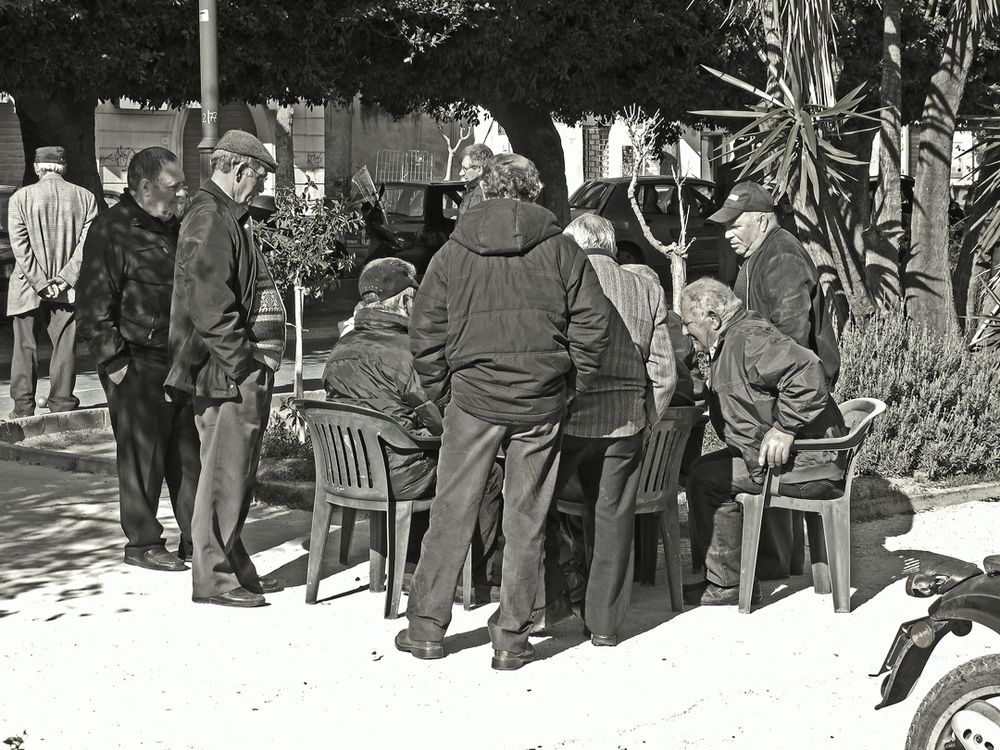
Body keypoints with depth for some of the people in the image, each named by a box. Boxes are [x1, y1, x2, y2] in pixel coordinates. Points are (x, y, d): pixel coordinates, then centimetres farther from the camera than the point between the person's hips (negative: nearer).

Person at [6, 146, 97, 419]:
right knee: (65, 347, 7)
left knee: (25, 348, 8)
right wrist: (65, 279, -6)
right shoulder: (85, 197, 0)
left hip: (27, 290, -1)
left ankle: (23, 408, 9)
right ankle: (62, 406, 7)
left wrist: (41, 283, -8)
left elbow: (20, 247, -9)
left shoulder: (21, 198, -4)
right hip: (68, 289, 1)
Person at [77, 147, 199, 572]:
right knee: (143, 456, -2)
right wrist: (115, 362, -15)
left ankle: (196, 538, 18)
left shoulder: (173, 229, 15)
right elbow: (94, 308, -13)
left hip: (181, 363, 8)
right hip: (139, 366, -8)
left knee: (189, 454, 10)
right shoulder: (111, 231, -10)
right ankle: (141, 544, 9)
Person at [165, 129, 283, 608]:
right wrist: (244, 365, -20)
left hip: (241, 372, 10)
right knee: (224, 475, -6)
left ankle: (234, 567, 24)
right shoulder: (209, 220, -14)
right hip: (226, 373, -10)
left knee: (236, 474, 16)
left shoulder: (229, 218, 20)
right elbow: (209, 305, -22)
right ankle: (213, 577, 0)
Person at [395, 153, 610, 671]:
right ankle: (512, 638, 10)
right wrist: (573, 384, 5)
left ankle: (426, 627, 13)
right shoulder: (559, 248, 1)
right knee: (525, 520, 6)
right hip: (542, 403, 0)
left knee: (452, 511, 8)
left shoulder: (453, 253, 3)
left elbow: (425, 331, 3)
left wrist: (441, 391, 12)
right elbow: (592, 320, -3)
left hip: (473, 399, 0)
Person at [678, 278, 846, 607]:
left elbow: (806, 372, -31)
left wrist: (785, 428, -29)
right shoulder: (730, 342, 17)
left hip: (807, 462, -11)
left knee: (706, 481, -14)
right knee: (703, 469, 9)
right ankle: (722, 579, 10)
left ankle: (727, 585, -5)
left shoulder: (749, 339, -18)